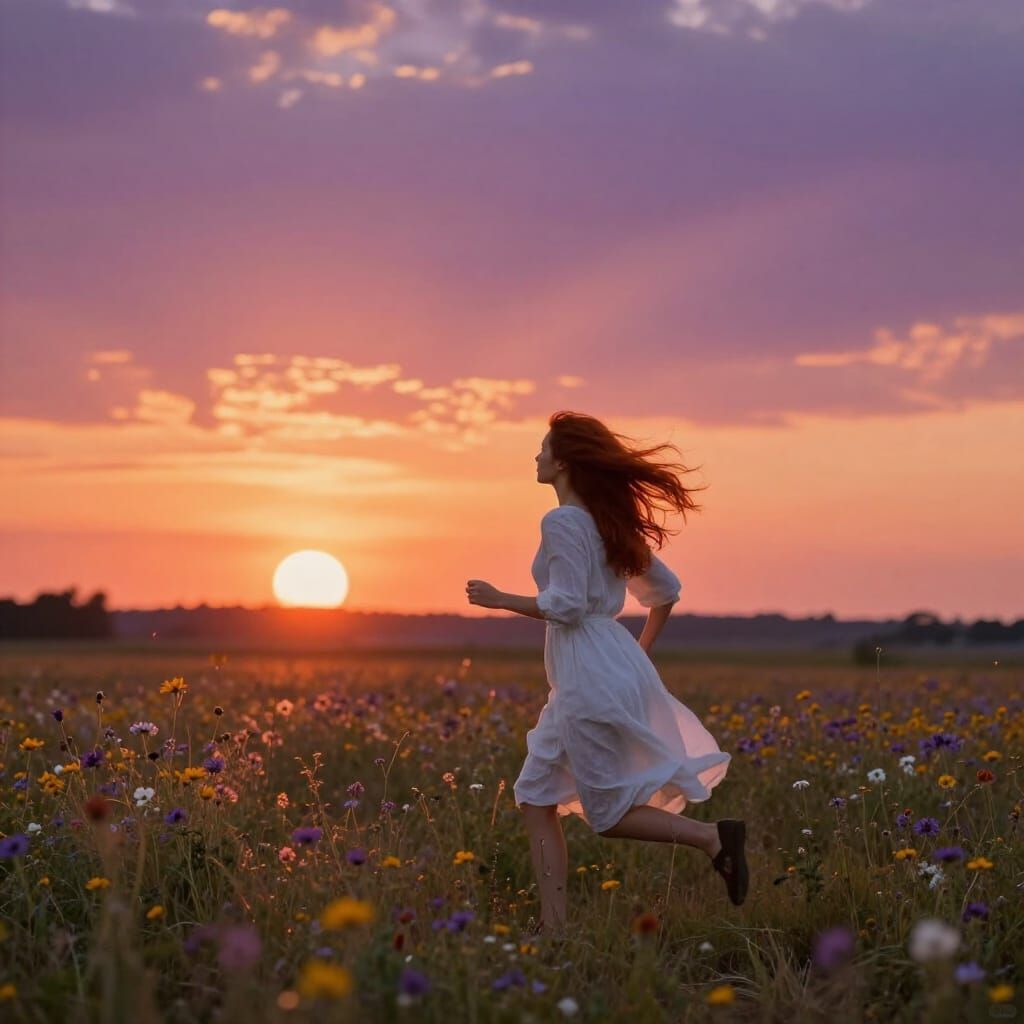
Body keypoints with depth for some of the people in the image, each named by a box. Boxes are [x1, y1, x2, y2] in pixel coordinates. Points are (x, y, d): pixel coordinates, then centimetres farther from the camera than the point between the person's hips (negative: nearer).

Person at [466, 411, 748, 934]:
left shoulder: (562, 521, -12)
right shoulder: (606, 520, 15)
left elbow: (567, 605, -20)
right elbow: (666, 587, 20)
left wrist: (499, 600, -8)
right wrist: (641, 651, 25)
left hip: (592, 675, -10)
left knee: (607, 815, -1)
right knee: (536, 796, 10)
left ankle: (713, 836, -6)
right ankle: (554, 926, 8)